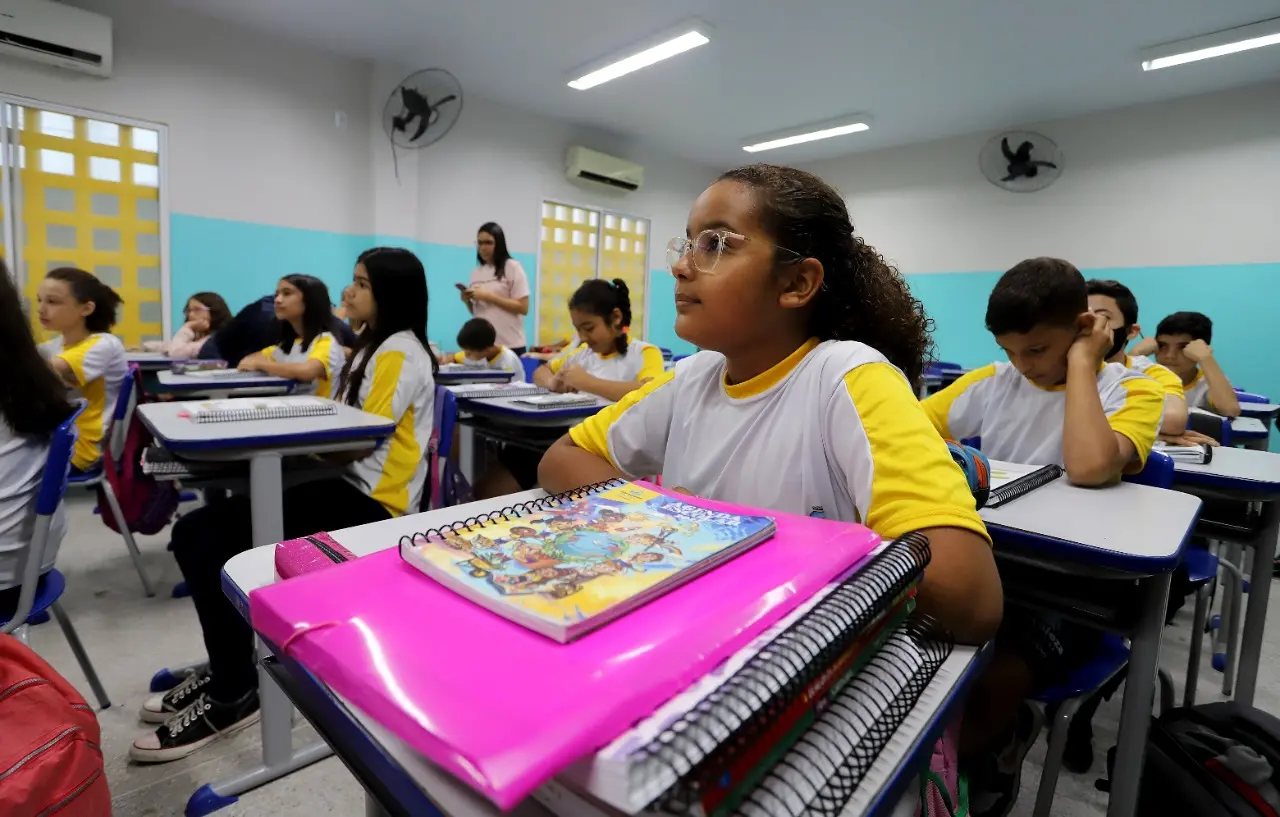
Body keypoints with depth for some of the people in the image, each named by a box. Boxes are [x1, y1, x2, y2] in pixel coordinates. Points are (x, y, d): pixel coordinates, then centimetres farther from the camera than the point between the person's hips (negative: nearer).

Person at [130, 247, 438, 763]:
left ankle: (234, 694, -1)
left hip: (369, 498, -10)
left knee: (205, 538, -16)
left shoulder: (400, 353, -11)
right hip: (345, 483, 10)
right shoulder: (377, 345, 21)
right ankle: (228, 671, 12)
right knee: (198, 532, 0)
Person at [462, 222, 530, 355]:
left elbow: (523, 308, -9)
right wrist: (467, 301, -1)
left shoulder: (513, 267, -3)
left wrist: (489, 297, -13)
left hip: (510, 345, -5)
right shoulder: (476, 272, 12)